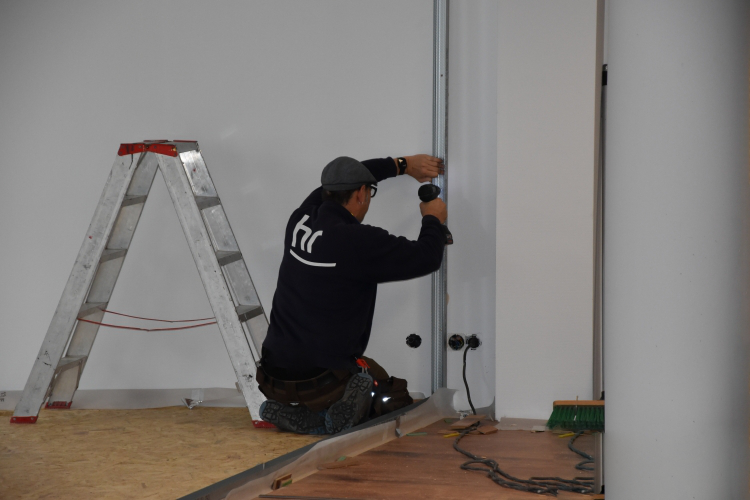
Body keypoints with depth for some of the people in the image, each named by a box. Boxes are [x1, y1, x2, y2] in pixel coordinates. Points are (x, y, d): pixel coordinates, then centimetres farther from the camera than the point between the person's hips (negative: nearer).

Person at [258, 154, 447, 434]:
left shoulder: (301, 219, 3)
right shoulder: (361, 243, -18)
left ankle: (288, 413, 7)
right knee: (397, 400, 17)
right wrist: (433, 219, 14)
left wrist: (403, 165, 31)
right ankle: (343, 412, -11)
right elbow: (426, 258, -7)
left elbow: (345, 178, 22)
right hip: (324, 378, -6)